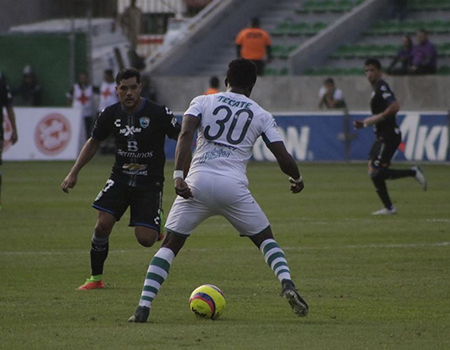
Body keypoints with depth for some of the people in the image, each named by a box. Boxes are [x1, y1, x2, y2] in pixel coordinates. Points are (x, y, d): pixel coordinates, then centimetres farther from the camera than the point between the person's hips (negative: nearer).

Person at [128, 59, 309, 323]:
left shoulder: (203, 102, 13)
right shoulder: (261, 115, 14)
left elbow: (185, 134, -5)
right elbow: (283, 157, 9)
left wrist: (178, 175, -11)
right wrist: (297, 178, 30)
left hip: (198, 183, 0)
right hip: (234, 186, 0)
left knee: (170, 244, 8)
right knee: (265, 239, 20)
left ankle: (144, 307, -4)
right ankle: (287, 284, -4)